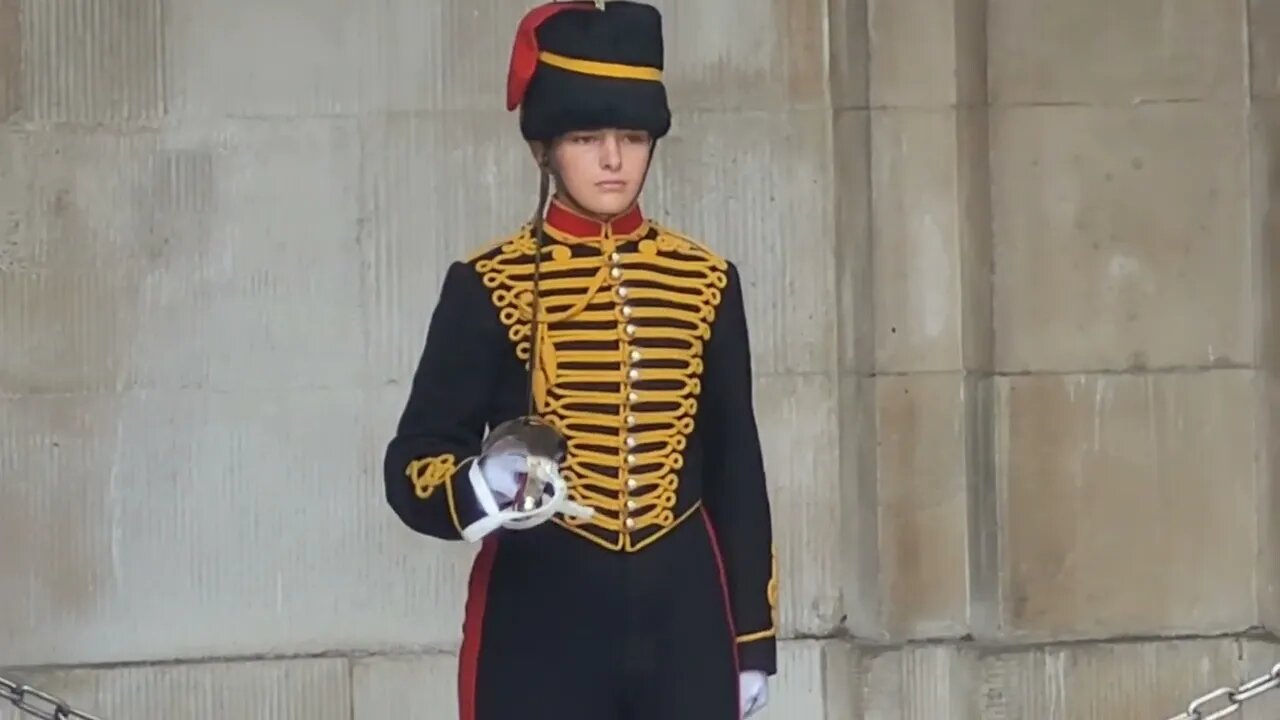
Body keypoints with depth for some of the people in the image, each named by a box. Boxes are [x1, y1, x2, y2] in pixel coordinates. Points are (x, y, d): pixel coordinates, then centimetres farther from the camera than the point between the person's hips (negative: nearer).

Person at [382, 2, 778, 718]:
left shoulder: (706, 282, 7)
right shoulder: (490, 286, -3)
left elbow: (739, 472, 10)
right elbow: (413, 463, -5)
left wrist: (753, 638, 9)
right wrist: (482, 489, -28)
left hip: (683, 619, 3)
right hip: (540, 624, -3)